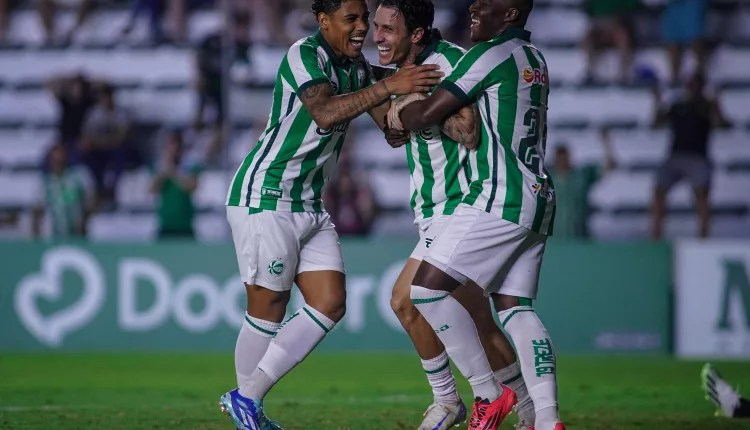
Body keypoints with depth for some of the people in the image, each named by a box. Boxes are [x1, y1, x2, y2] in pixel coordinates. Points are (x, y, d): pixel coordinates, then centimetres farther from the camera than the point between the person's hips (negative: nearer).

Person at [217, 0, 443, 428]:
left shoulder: (357, 67, 10)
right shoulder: (304, 54, -16)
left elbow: (391, 124, 8)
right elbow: (324, 113, -32)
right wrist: (387, 86, -36)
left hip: (311, 206, 9)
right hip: (265, 196, -9)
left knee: (331, 305, 1)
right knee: (268, 309, -5)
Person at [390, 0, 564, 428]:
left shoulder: (492, 54, -10)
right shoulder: (534, 58, 17)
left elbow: (427, 114, -11)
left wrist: (396, 113, 10)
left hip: (501, 197, -9)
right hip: (538, 199, 9)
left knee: (428, 288, -7)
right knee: (515, 306, 7)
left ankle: (489, 394, -5)